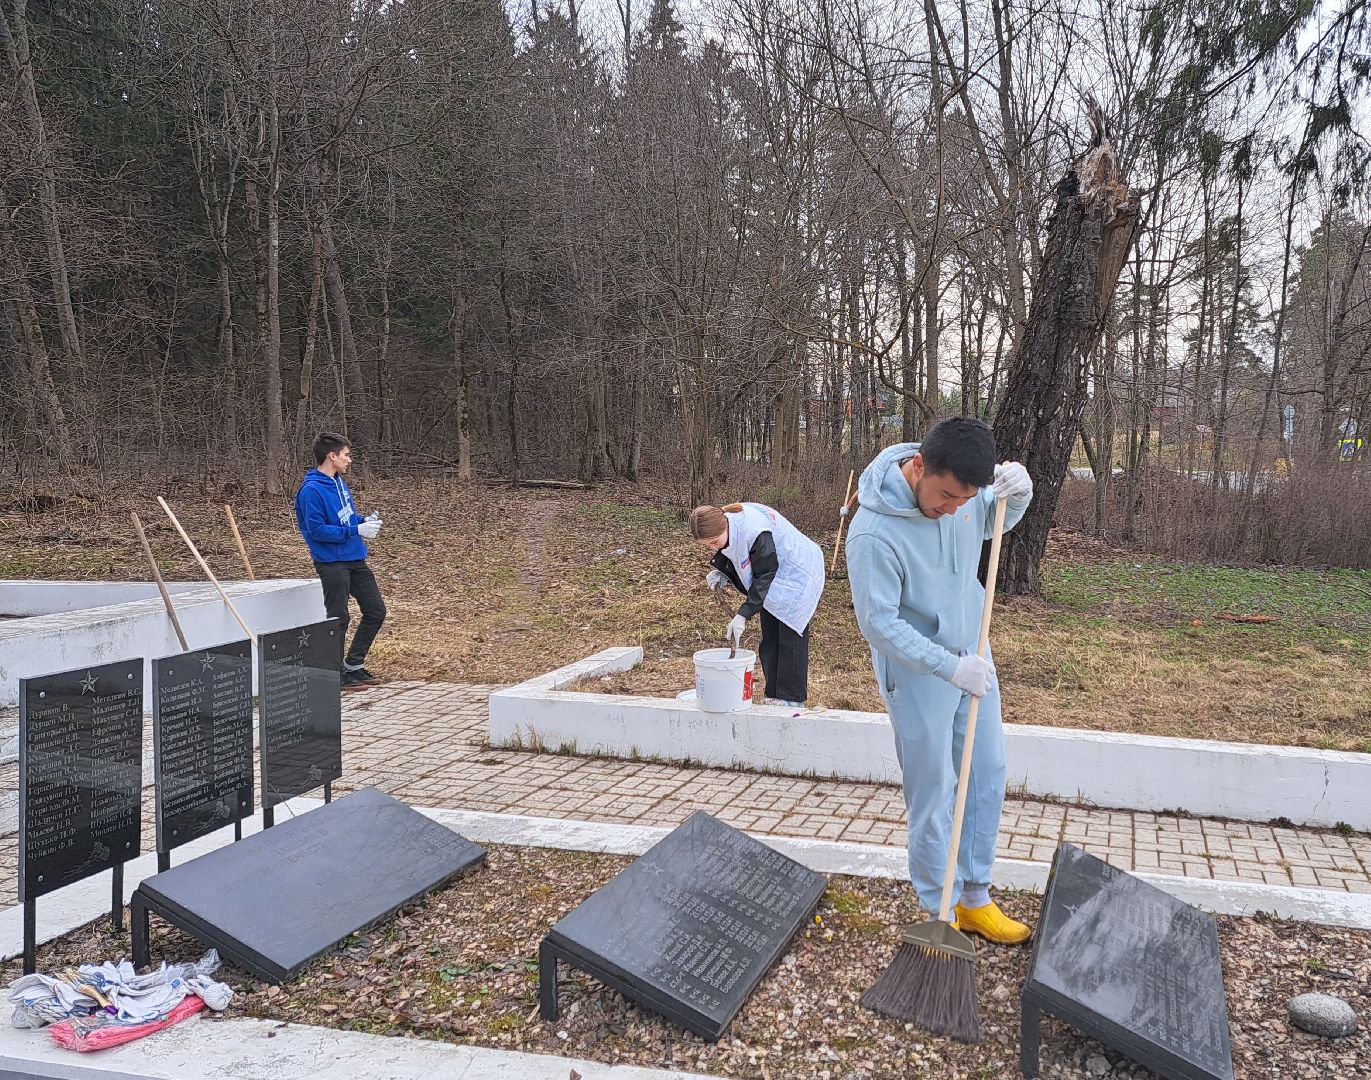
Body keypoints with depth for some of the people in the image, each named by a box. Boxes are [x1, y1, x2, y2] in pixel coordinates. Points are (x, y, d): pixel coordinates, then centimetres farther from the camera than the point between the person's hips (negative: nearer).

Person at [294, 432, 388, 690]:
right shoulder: (311, 490, -16)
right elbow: (317, 530, -20)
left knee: (376, 611, 11)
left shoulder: (340, 483, 10)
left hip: (355, 559, 9)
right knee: (338, 619, 0)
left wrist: (364, 521, 1)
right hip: (332, 563, -9)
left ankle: (353, 664, 24)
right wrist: (356, 530, -20)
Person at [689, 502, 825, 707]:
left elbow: (764, 576, -29)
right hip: (773, 580, 9)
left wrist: (743, 614, -29)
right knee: (769, 641, 9)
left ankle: (792, 701, 0)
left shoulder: (755, 532, -36)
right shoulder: (725, 523, -11)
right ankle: (775, 697, 17)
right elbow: (736, 558, 7)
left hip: (796, 575, -9)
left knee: (790, 640, -7)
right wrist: (721, 573, -13)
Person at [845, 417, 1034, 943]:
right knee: (932, 793, 4)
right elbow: (879, 625, -24)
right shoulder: (874, 533, -31)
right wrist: (951, 667, -25)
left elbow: (990, 522, 10)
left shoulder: (959, 484, -12)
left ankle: (975, 898, 30)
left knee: (989, 774, 14)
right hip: (917, 673, -7)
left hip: (972, 657, 7)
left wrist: (1017, 495, -13)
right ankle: (941, 913, 22)